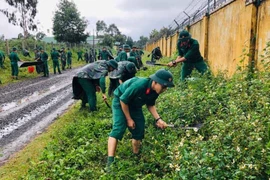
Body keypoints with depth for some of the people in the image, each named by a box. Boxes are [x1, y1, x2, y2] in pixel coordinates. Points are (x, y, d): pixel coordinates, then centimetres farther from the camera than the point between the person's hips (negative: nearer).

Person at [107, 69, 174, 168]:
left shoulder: (155, 91, -16)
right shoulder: (139, 85, -39)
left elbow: (150, 105, 2)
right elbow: (123, 100, -28)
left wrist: (158, 119, -11)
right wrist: (129, 119, -18)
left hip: (134, 105, 7)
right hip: (120, 101, -7)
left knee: (139, 130, 5)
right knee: (118, 128, -22)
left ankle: (136, 156, 25)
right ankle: (110, 162, -23)